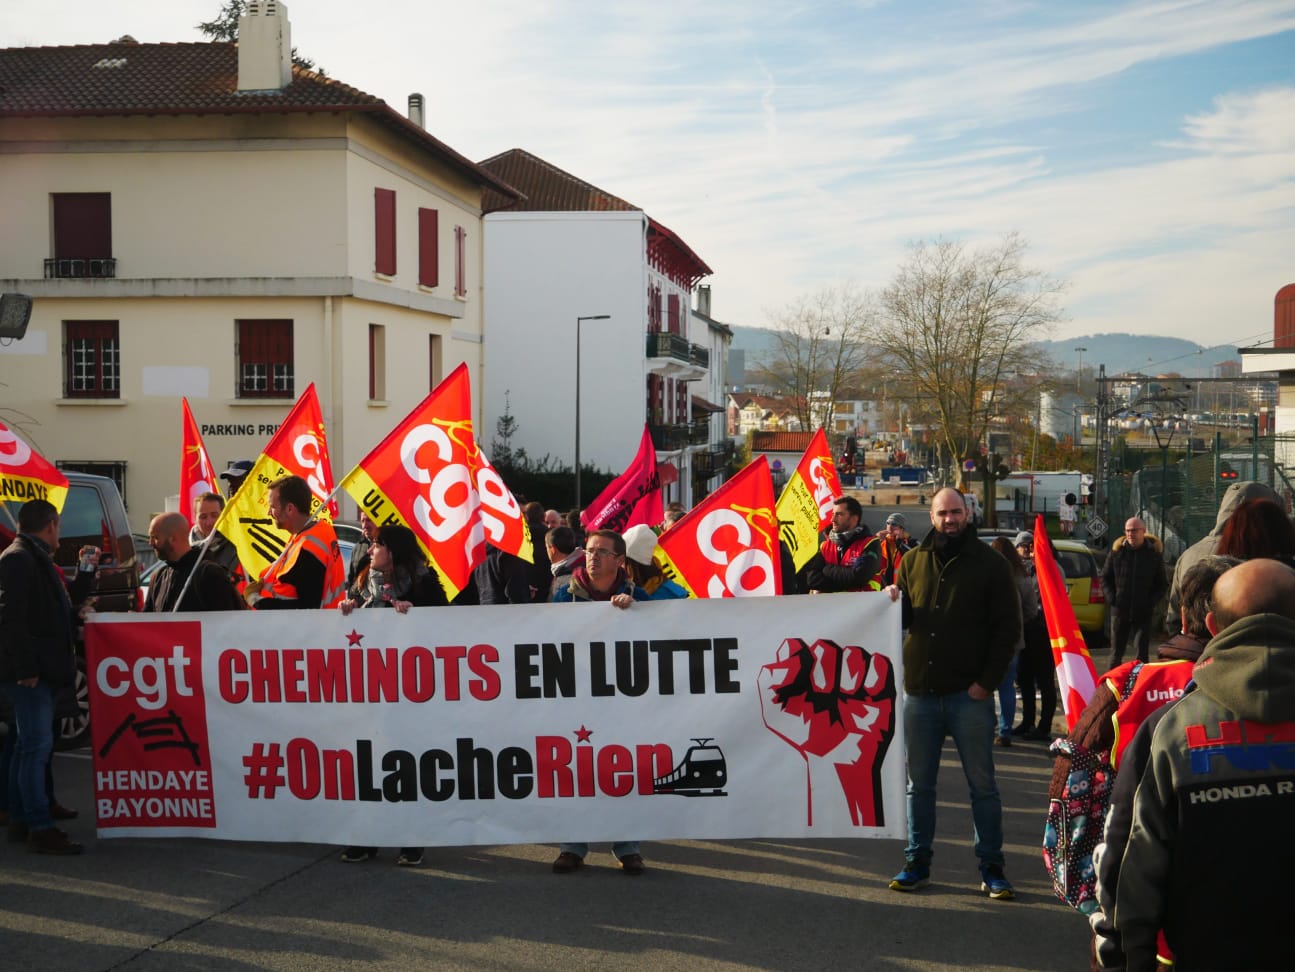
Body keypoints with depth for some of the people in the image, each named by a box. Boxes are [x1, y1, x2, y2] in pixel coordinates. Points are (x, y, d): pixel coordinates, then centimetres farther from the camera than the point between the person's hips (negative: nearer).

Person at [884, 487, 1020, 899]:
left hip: (969, 694, -3)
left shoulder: (990, 564, -2)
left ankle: (991, 866, 13)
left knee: (982, 784, 4)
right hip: (920, 691, 4)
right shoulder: (913, 560, 9)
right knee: (919, 783, 10)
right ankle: (917, 862, 19)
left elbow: (1008, 626, -4)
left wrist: (987, 681, -11)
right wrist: (892, 604, -7)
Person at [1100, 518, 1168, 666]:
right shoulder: (1117, 551, 4)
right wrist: (1111, 598, -4)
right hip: (1119, 609, 1)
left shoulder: (1154, 553, 2)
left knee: (1141, 651, -2)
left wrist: (1151, 601, -7)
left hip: (1143, 611, -1)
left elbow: (1162, 584, 8)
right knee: (1116, 651, 8)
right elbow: (1105, 578, 10)